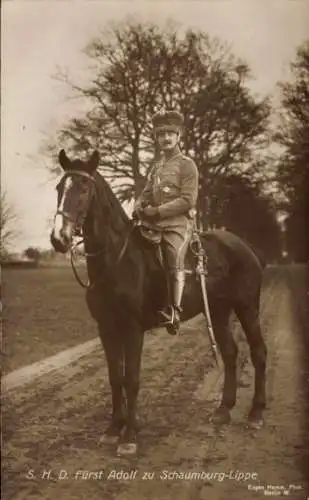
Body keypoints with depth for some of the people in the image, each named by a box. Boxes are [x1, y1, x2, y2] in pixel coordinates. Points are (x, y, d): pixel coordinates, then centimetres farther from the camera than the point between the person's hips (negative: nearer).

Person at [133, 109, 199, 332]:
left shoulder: (187, 164, 0)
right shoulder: (156, 166, 21)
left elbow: (188, 200, -10)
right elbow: (146, 193, 22)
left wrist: (157, 211, -15)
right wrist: (140, 207, -2)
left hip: (178, 223, -7)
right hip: (153, 223, 7)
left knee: (175, 261, -25)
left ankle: (175, 312, -30)